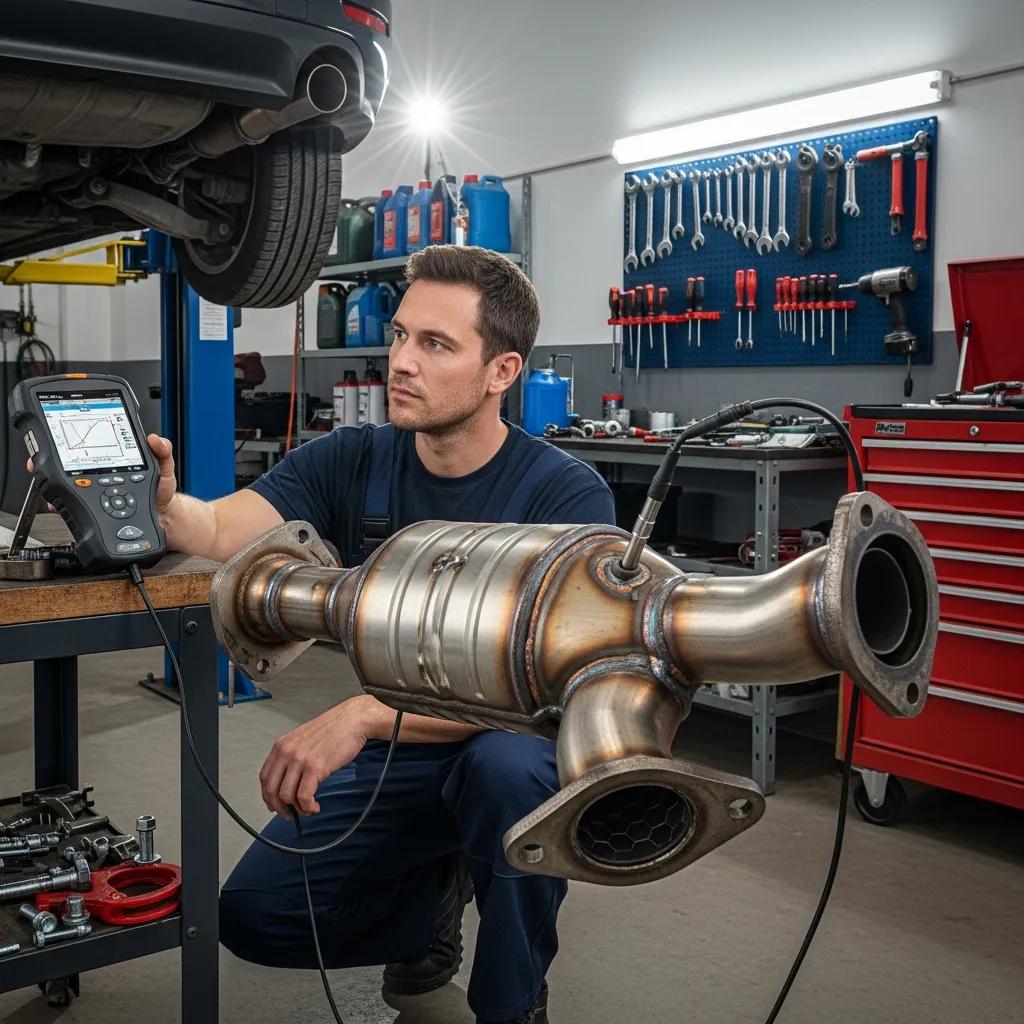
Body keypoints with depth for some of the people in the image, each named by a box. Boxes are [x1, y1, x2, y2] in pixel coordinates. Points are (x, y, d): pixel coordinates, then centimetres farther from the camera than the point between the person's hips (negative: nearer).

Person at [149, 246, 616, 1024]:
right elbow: (223, 533, -21)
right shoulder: (351, 462, -8)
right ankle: (435, 887, 20)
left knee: (508, 768, -37)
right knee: (255, 916, -8)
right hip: (391, 753, 4)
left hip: (514, 739, -4)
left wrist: (364, 714, -43)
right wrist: (161, 502, -45)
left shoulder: (566, 493, -21)